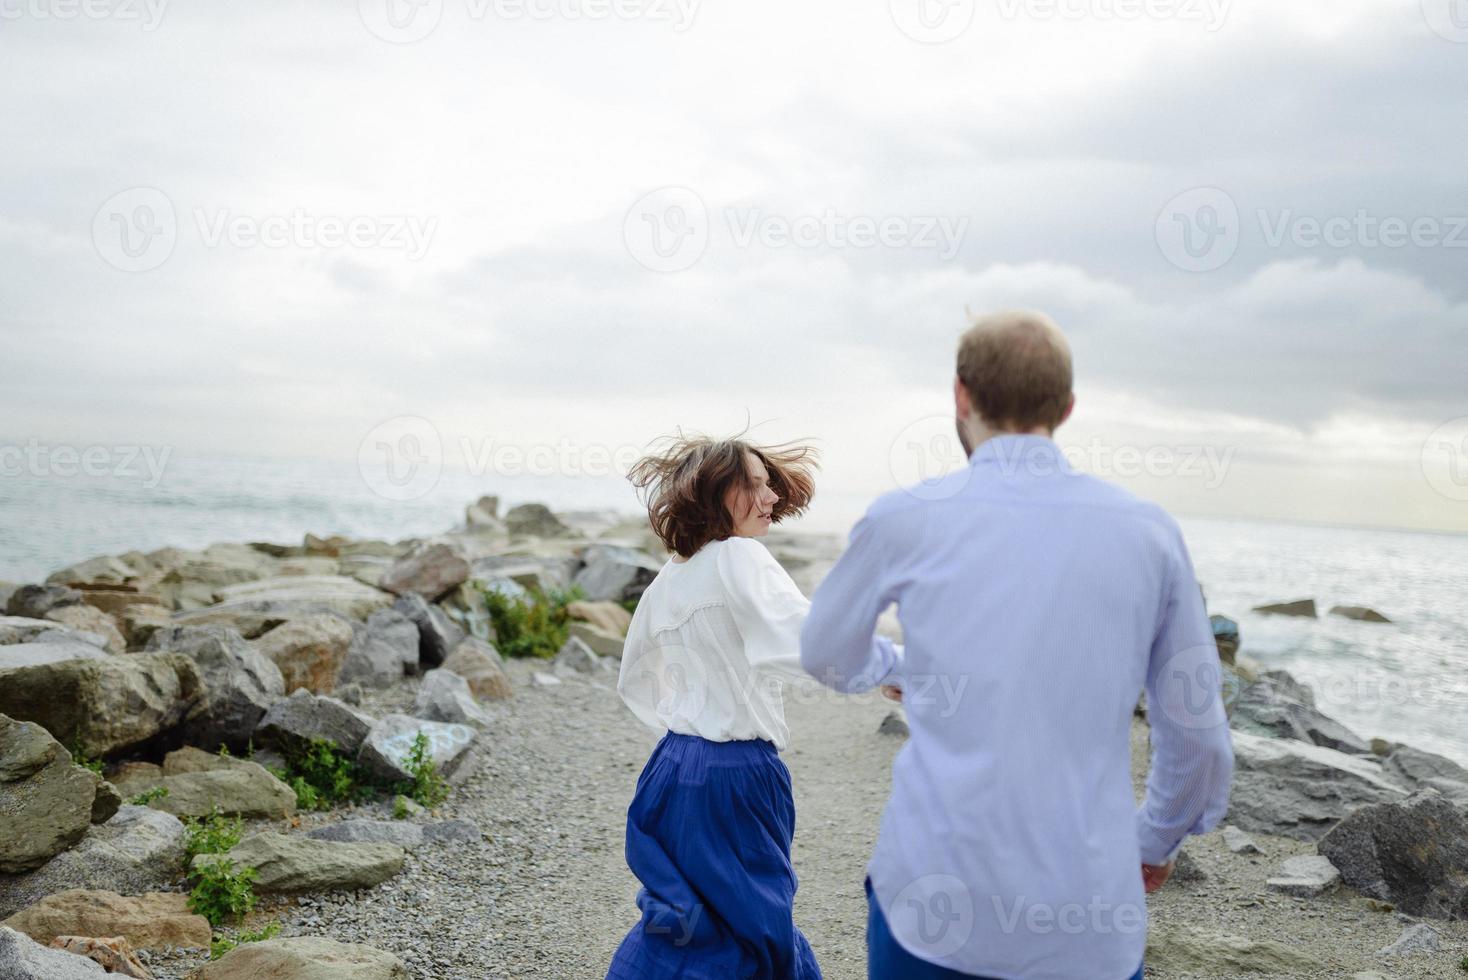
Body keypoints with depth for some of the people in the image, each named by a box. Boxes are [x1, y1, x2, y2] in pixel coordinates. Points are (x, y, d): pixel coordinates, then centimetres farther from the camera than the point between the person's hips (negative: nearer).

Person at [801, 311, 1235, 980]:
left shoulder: (906, 520, -4)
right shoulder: (1148, 532, -2)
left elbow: (825, 656, 13)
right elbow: (1198, 732, 5)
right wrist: (1158, 839, 24)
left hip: (933, 901, -1)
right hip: (1090, 914, 2)